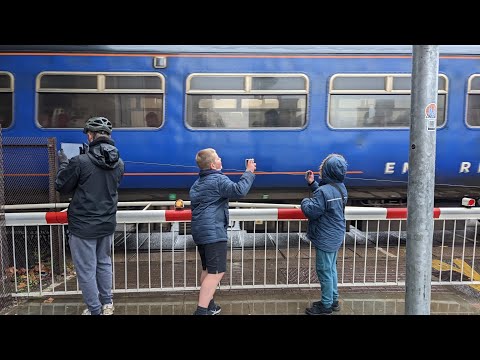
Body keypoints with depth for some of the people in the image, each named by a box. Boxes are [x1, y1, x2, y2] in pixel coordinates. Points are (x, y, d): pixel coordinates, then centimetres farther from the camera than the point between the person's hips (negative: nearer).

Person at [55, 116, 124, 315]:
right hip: (107, 224, 6)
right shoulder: (119, 163, -2)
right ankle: (107, 304, 32)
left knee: (86, 270, 8)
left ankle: (94, 311, 19)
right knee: (104, 263, 22)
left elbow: (61, 187, -6)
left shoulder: (80, 162, -19)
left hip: (83, 226, -6)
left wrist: (63, 163, 11)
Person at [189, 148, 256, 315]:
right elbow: (239, 190, -25)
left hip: (200, 231, 10)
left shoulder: (197, 184, 17)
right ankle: (201, 311, -11)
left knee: (208, 269, 18)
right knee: (216, 272, -9)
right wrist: (249, 172, -14)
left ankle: (209, 305, 28)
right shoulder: (219, 180, -12)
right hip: (214, 232, -10)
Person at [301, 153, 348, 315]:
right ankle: (333, 300, 33)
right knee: (331, 269, 21)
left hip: (325, 239, -9)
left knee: (324, 271, 5)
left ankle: (326, 305, 18)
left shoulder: (324, 191, -26)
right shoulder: (340, 187, 3)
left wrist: (305, 201, -3)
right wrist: (312, 183, 9)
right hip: (335, 237, 9)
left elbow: (311, 212, -22)